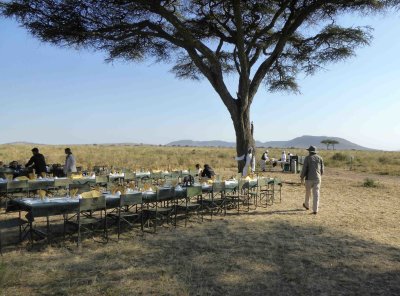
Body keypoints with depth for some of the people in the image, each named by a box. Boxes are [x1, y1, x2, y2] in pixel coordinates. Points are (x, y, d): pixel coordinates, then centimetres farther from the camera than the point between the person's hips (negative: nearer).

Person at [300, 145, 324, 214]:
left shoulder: (307, 158, -4)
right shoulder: (320, 158, 7)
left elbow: (304, 168, -7)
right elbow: (322, 169, 11)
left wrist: (302, 177, 4)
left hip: (309, 178, -2)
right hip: (317, 178, 2)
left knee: (308, 192, 17)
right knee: (316, 194, 0)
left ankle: (307, 205, 37)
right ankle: (315, 210, -4)